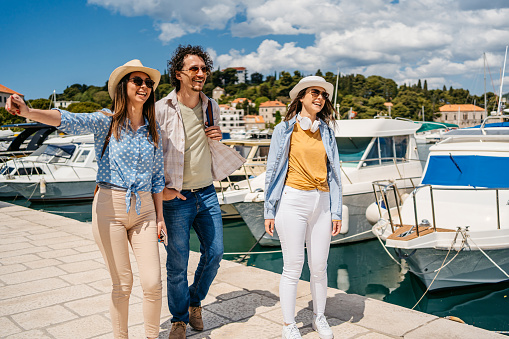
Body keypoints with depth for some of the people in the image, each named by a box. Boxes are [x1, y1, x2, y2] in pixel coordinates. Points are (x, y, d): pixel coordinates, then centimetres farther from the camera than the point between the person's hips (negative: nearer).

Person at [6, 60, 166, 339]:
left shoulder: (152, 130, 8)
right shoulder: (106, 121, -5)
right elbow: (70, 121, -24)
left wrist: (159, 215, 10)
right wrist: (28, 112, -43)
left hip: (144, 209, 3)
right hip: (110, 208, -3)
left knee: (153, 284, 1)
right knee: (122, 285, 4)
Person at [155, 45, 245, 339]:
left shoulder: (212, 107, 7)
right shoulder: (162, 110, -10)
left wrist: (218, 139, -2)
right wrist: (160, 188, -13)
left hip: (207, 193, 5)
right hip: (176, 197, -5)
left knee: (215, 253, 9)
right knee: (177, 263, 4)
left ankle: (195, 300, 36)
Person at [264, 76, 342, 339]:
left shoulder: (326, 132, 12)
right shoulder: (285, 130, 1)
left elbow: (333, 172, 12)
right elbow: (273, 170, 2)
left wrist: (336, 211, 8)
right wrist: (269, 211, 0)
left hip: (321, 202, 4)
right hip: (293, 201, -3)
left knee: (319, 266, 10)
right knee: (292, 267, 2)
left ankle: (319, 318, 31)